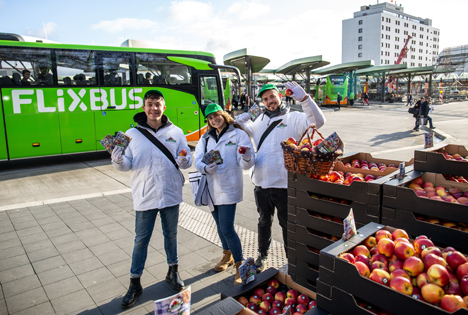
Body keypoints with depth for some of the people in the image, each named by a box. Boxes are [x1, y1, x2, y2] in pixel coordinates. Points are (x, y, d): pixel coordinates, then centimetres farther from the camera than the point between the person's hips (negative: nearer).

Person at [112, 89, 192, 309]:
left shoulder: (176, 132, 1)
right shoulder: (132, 134, -1)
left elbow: (187, 159, 4)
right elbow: (127, 165, -1)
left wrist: (183, 162, -19)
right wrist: (118, 160, -23)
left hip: (171, 194, 1)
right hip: (145, 197, -1)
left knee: (171, 235, 18)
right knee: (141, 240, 7)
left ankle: (173, 271, 39)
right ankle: (135, 284, 23)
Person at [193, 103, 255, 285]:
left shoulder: (238, 134, -4)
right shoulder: (206, 138, 10)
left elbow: (246, 164, -11)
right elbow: (197, 160, 0)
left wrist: (246, 158, -35)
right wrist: (206, 168, -22)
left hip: (229, 187, -6)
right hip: (211, 187, 6)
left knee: (227, 229, -10)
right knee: (220, 226, 19)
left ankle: (240, 266, 6)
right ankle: (228, 256, 40)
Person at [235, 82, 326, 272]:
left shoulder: (294, 118, -3)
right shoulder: (260, 120, 14)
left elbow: (318, 121, -19)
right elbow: (248, 131, 31)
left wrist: (304, 99, -30)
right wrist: (241, 120, 10)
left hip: (284, 183, -5)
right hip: (261, 182, 5)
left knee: (287, 224, 10)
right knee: (264, 221, 22)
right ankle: (262, 255, 41)